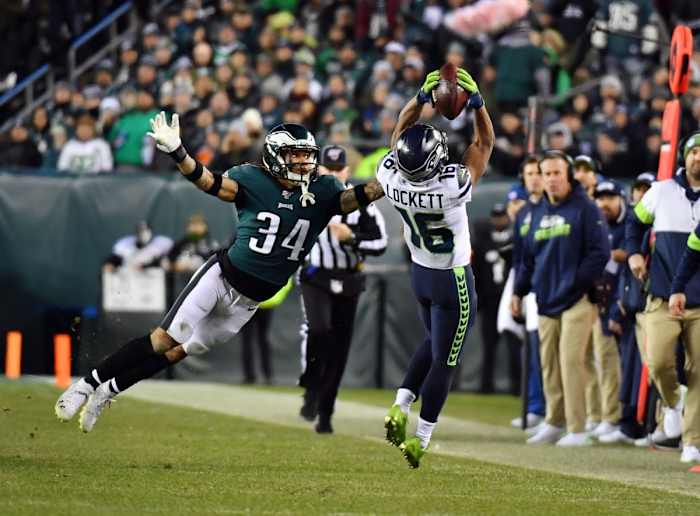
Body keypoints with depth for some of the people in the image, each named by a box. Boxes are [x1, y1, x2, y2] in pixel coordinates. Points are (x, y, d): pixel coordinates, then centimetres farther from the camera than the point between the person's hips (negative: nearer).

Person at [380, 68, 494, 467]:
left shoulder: (390, 178, -20)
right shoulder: (452, 187, -32)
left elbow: (401, 131, 0)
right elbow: (485, 144, -17)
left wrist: (423, 97, -3)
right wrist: (476, 102, -14)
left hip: (420, 273, 6)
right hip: (453, 282, -6)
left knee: (435, 342, 28)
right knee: (445, 361, 6)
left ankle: (401, 406, 14)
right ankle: (421, 441, 10)